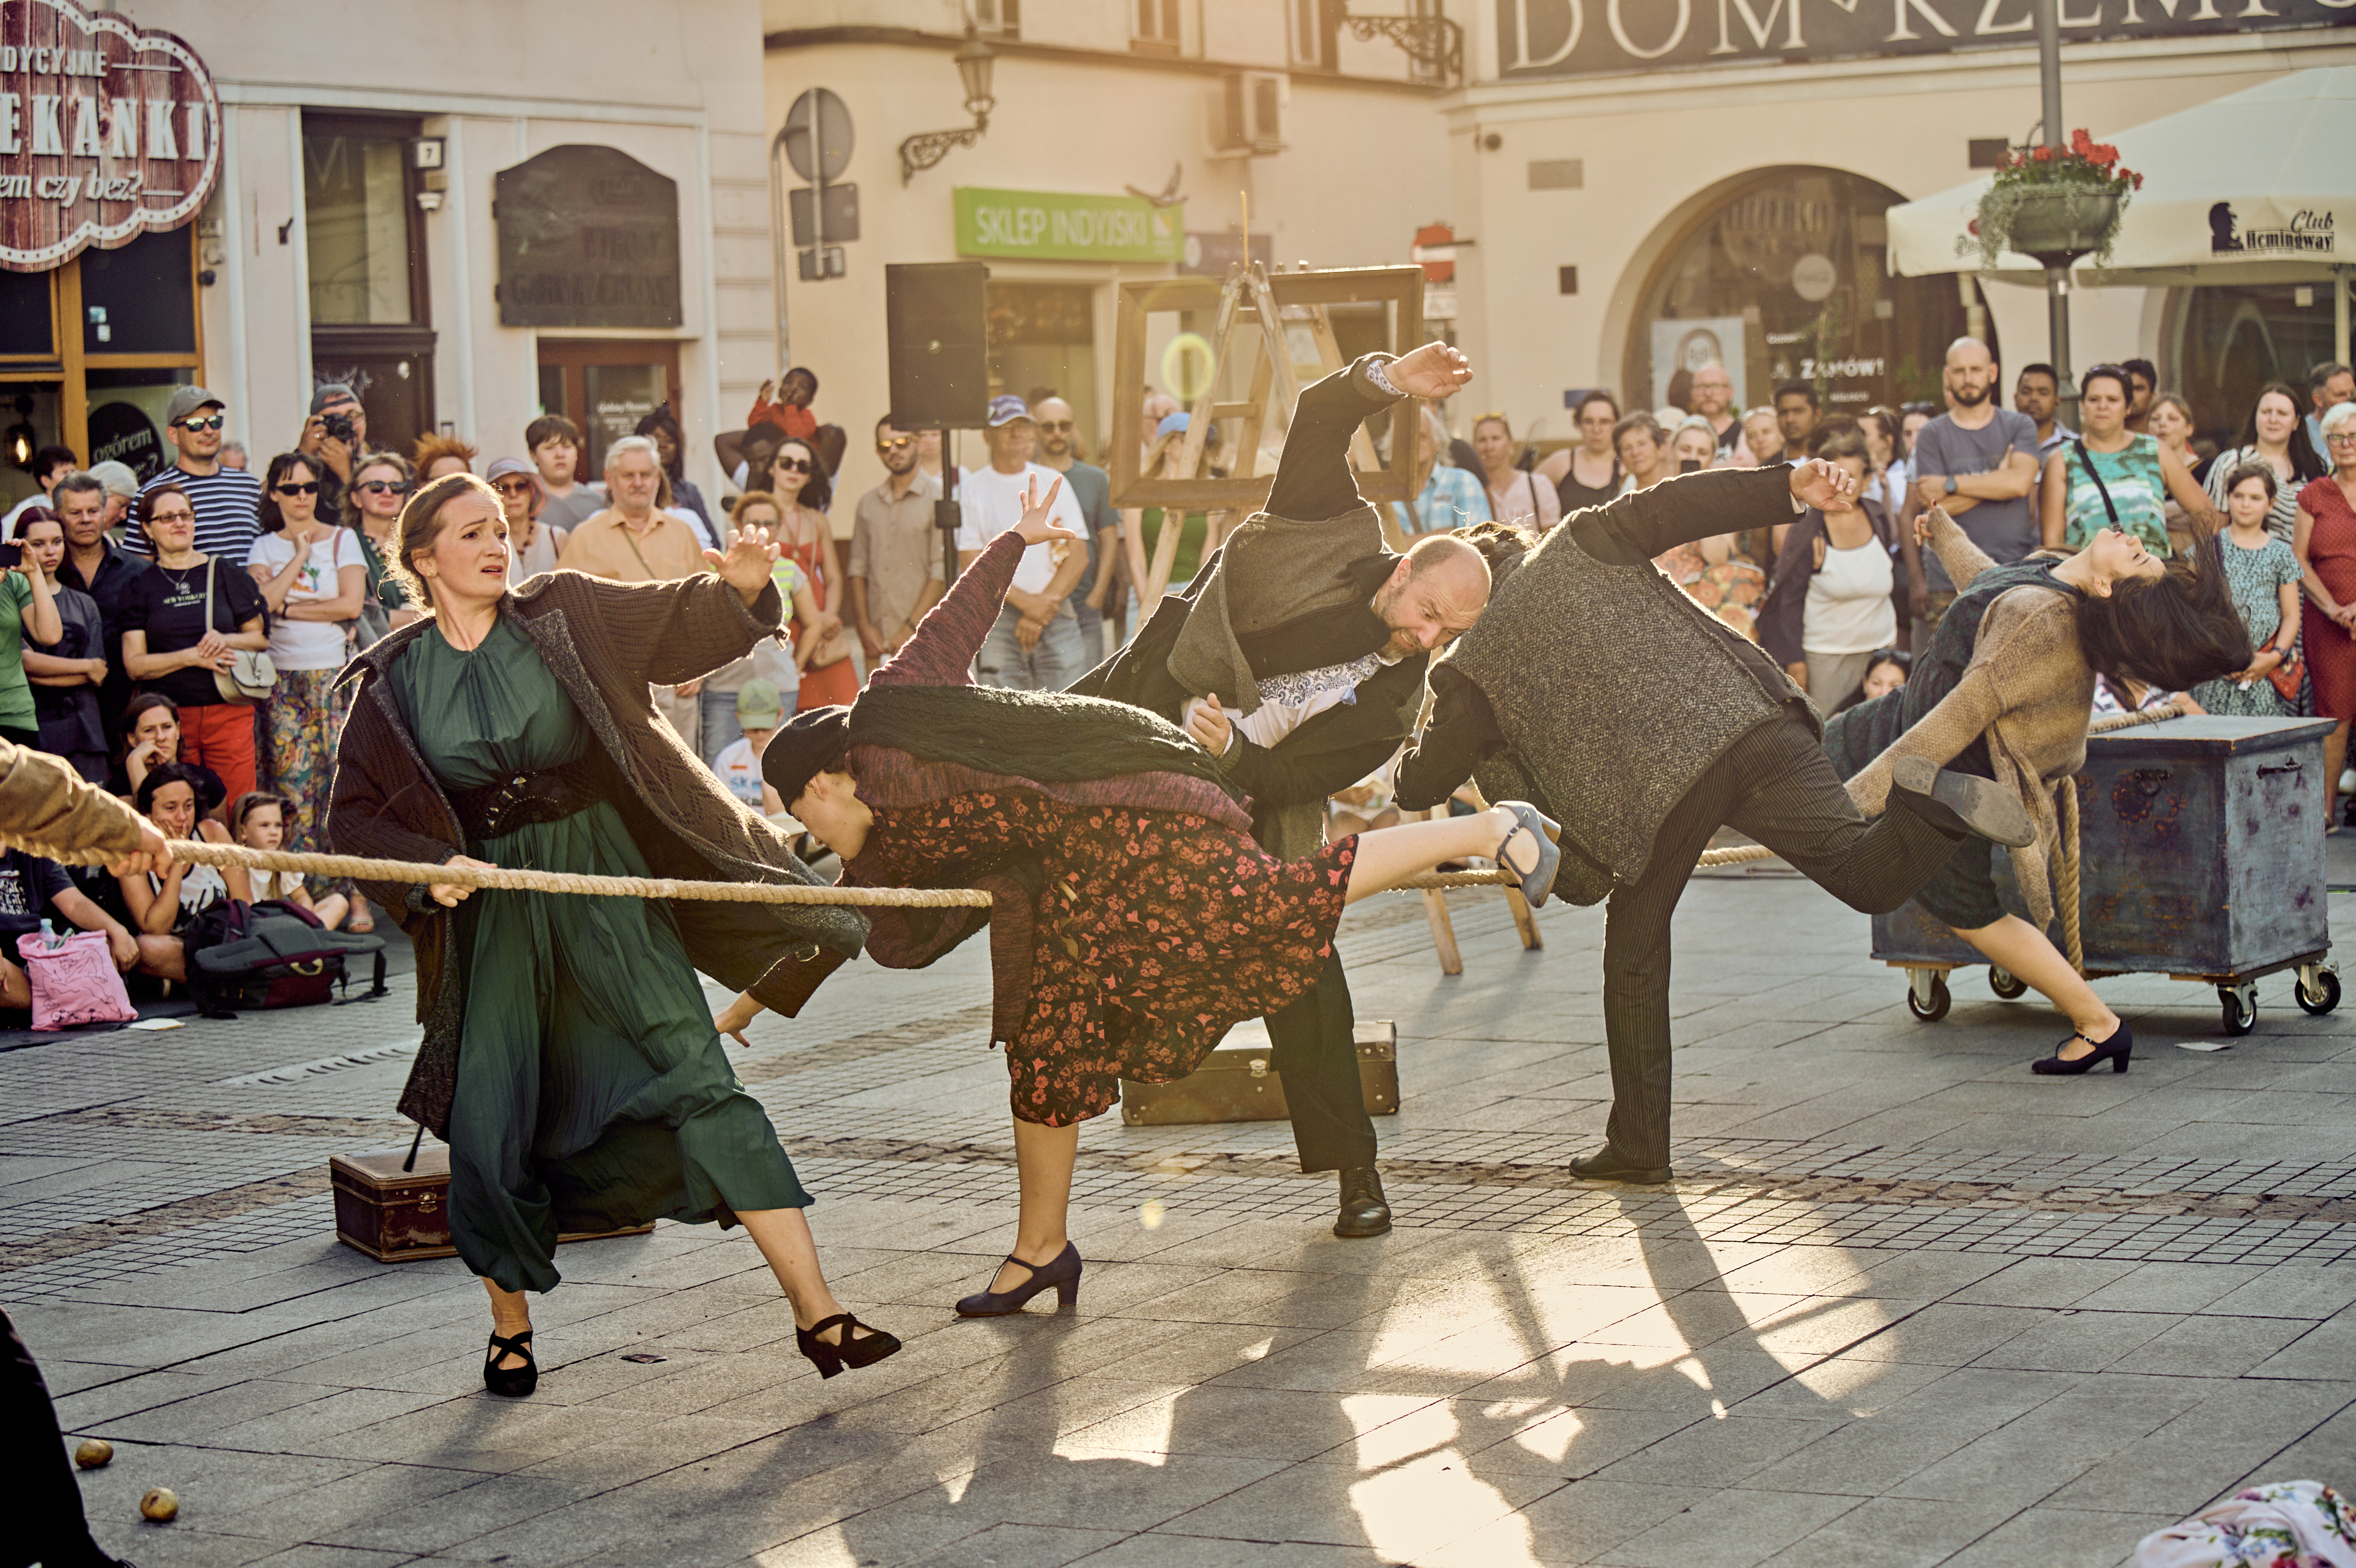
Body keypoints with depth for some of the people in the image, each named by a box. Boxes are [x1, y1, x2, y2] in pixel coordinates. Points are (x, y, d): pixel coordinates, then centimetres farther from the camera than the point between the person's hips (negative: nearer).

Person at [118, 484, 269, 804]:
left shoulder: (225, 574, 10)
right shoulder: (140, 587, 7)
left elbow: (261, 638, 12)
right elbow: (134, 664, 0)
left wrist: (226, 640, -9)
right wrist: (192, 657, -12)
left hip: (229, 712, 1)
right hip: (169, 714, -1)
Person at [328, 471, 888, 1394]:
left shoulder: (564, 616, 1)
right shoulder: (392, 681, 1)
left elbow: (682, 624, -5)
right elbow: (353, 818, 6)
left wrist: (741, 583, -26)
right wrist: (430, 864, -11)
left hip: (604, 879, -1)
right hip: (494, 908, 1)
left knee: (697, 1077, -10)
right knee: (486, 1132, 0)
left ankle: (815, 1308, -11)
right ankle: (510, 1325, 26)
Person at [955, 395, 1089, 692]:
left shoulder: (1053, 483, 13)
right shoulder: (972, 487, 6)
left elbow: (1078, 556, 7)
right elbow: (971, 563, -1)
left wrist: (1044, 605, -6)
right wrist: (1024, 601, -11)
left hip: (1057, 616, 2)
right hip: (998, 619, -2)